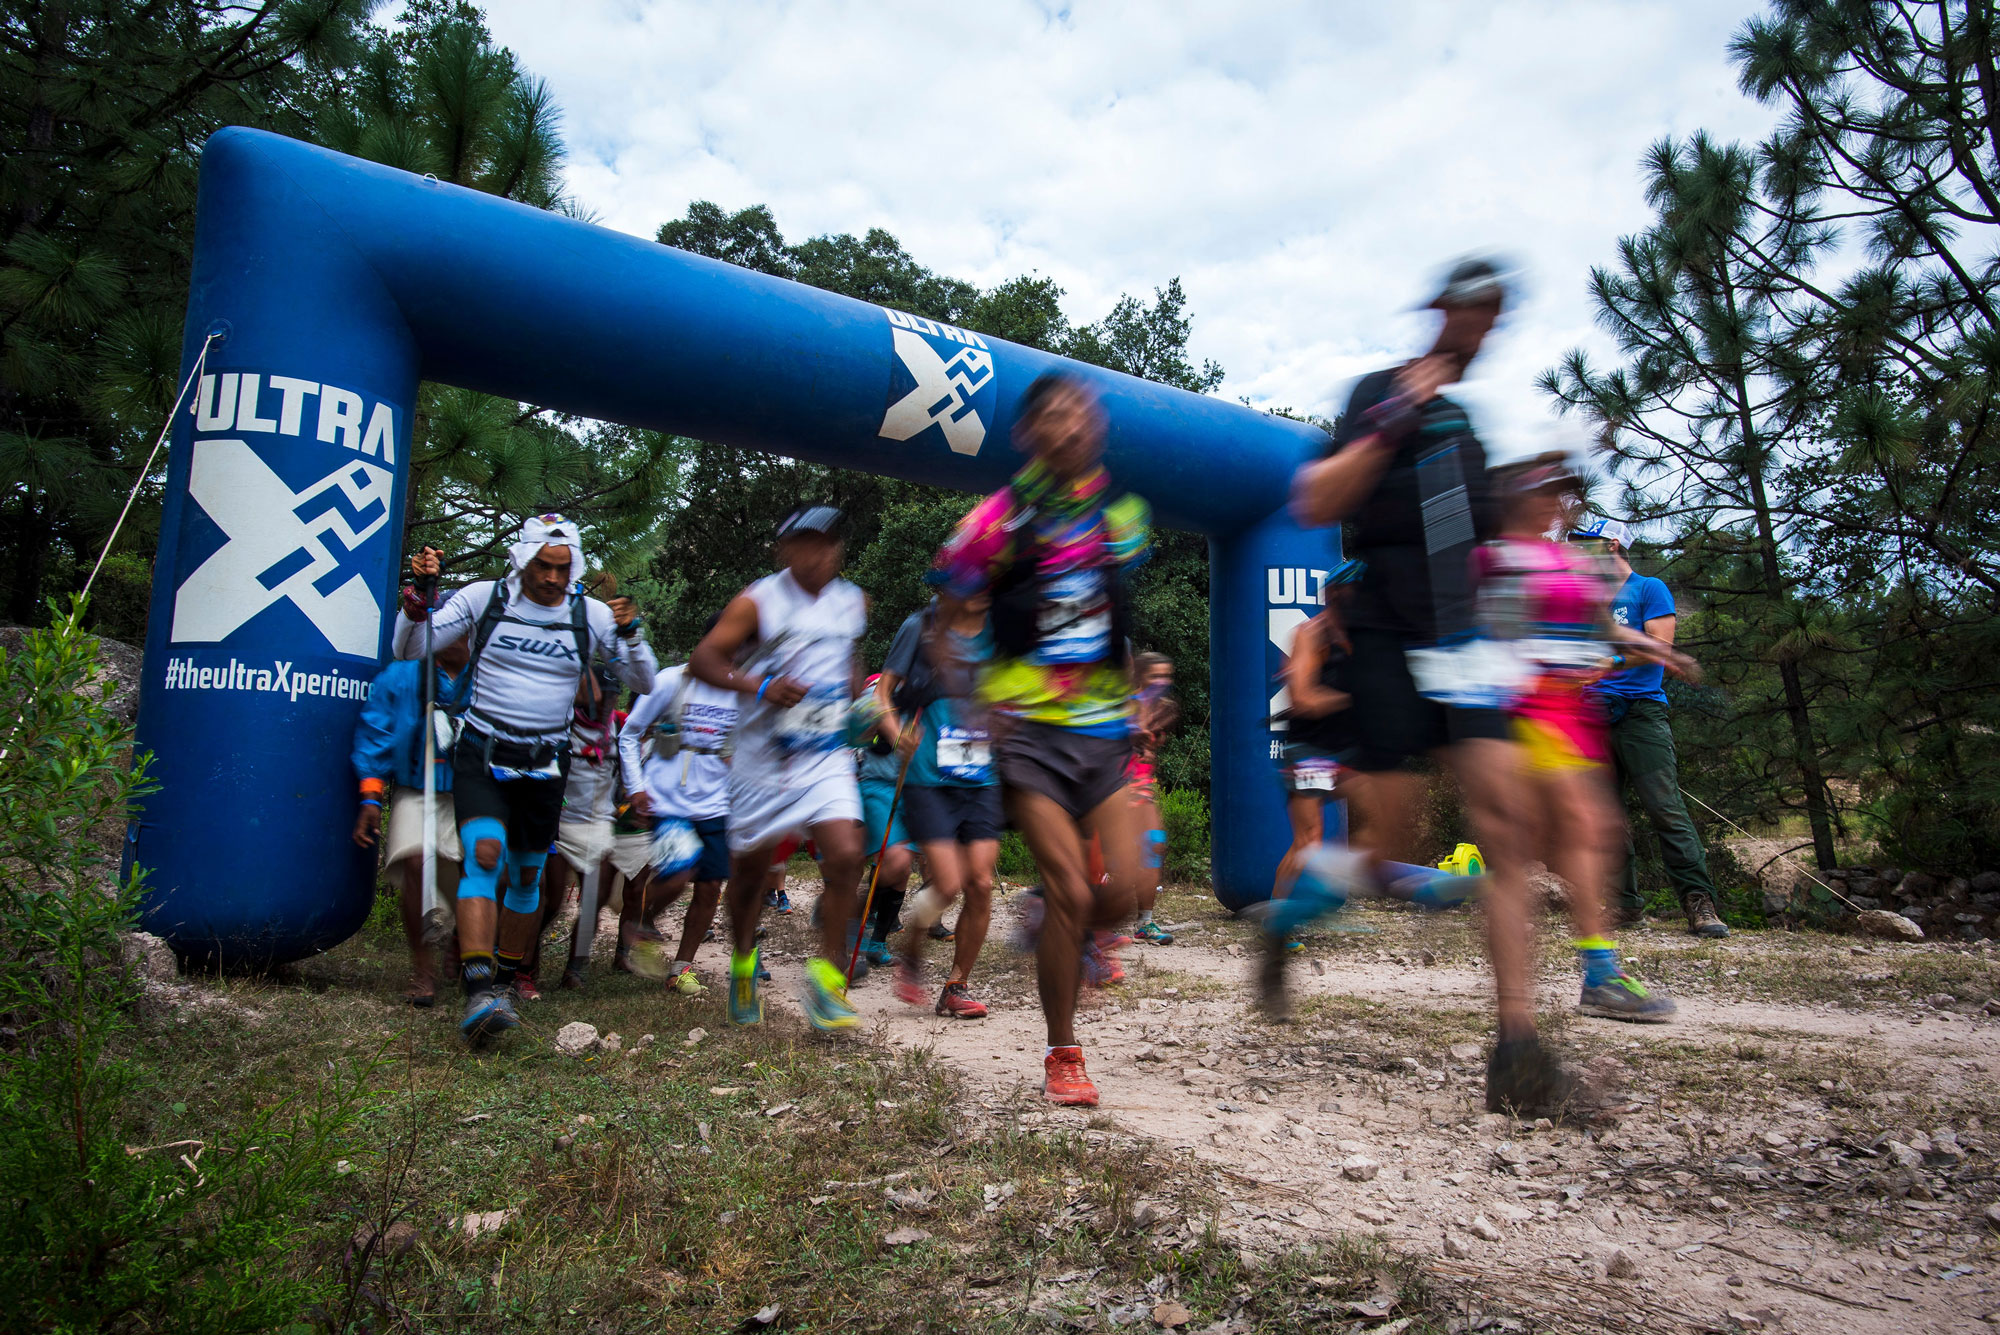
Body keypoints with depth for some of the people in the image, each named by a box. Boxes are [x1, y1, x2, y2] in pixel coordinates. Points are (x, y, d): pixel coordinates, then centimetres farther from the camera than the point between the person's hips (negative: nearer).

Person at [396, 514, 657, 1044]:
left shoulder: (589, 614, -2)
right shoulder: (484, 598, -5)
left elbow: (644, 682, 0)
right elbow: (409, 650, -2)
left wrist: (630, 633, -18)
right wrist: (419, 592, -18)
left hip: (544, 763, 3)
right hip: (480, 754, -2)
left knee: (527, 876, 11)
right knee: (485, 851, -23)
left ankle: (503, 984, 28)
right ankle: (479, 990, -27)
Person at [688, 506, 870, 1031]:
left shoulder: (852, 602, 7)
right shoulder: (758, 601, -8)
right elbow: (702, 659, -15)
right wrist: (758, 685, -29)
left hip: (827, 758, 2)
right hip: (765, 758, -2)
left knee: (845, 857, -17)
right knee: (750, 869, 10)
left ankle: (826, 976, -3)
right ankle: (743, 965, 36)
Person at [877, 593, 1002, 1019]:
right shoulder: (921, 627, 0)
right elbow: (883, 690, 1)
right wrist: (897, 734, -17)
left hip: (984, 780, 3)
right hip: (929, 779, -3)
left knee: (980, 884, -3)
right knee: (948, 884, -11)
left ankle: (957, 987, 15)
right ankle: (910, 959, 19)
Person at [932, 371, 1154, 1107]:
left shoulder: (1122, 513, 9)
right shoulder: (1002, 518, -7)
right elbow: (944, 620, -1)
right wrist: (974, 701, -13)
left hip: (1103, 728, 5)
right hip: (1030, 732, -4)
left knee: (1125, 891, -4)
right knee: (1071, 893, -9)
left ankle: (1058, 940, 31)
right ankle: (1062, 1056, 10)